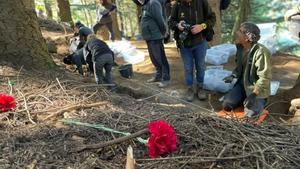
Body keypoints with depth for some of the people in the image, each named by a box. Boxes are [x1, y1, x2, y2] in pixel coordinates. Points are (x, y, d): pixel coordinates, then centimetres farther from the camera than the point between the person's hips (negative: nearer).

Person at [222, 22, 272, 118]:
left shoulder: (261, 52, -26)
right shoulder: (240, 47, -1)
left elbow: (265, 77, -24)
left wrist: (253, 94, -28)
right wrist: (233, 76, -5)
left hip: (257, 89, -6)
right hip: (242, 84, 6)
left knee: (249, 114, -20)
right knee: (226, 105, -9)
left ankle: (260, 101, 12)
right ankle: (245, 98, 18)